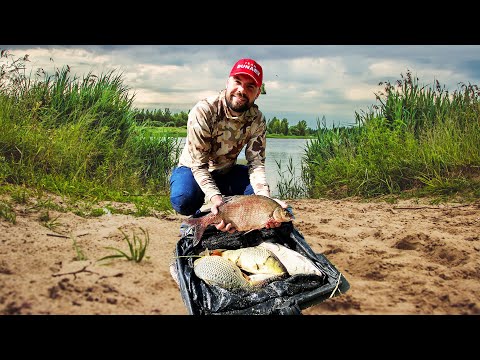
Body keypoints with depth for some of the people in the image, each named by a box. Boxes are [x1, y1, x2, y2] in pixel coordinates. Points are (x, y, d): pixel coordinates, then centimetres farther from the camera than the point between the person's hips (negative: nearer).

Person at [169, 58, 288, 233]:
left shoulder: (257, 119, -15)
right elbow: (199, 165, -29)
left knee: (257, 191, -22)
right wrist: (215, 197, -46)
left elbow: (256, 163, -18)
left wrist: (266, 198, -38)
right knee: (183, 201, -34)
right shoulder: (203, 111, -29)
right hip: (192, 169, -3)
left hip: (226, 172, 4)